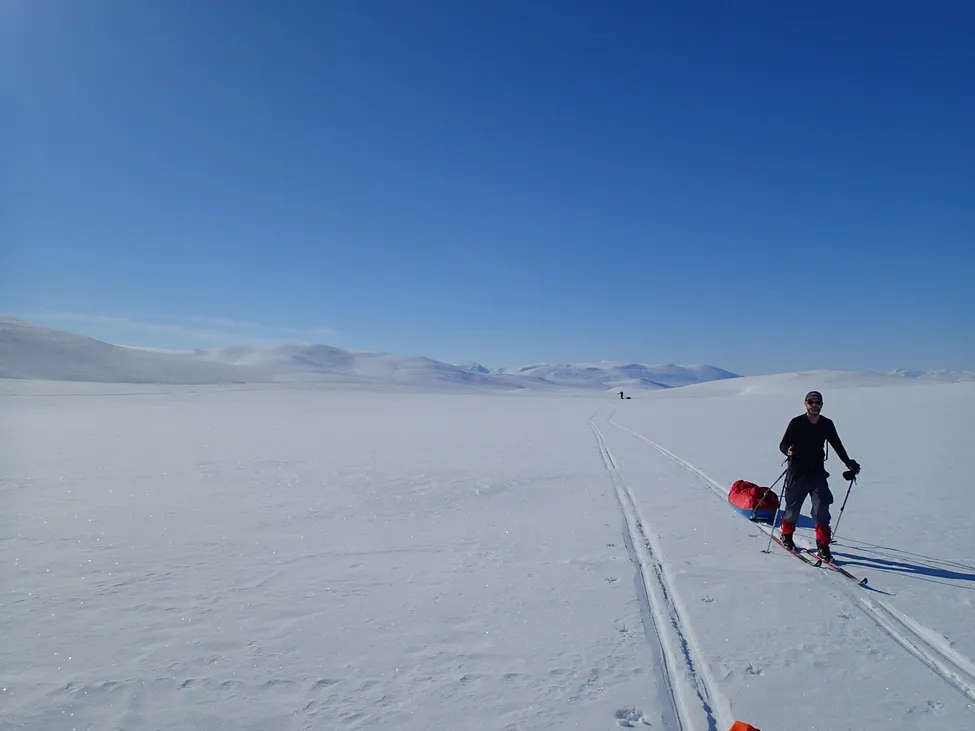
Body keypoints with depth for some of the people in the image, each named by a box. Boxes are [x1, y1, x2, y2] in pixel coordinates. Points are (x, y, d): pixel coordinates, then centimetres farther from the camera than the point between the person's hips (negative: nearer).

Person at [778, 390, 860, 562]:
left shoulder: (827, 424, 3)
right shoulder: (796, 423, -8)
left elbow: (837, 445, 15)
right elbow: (783, 445, -9)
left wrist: (849, 463, 7)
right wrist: (788, 451, -31)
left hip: (818, 472, 2)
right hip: (798, 472, -2)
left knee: (821, 509, -8)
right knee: (793, 506, 10)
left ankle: (823, 545, 3)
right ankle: (786, 535, 34)